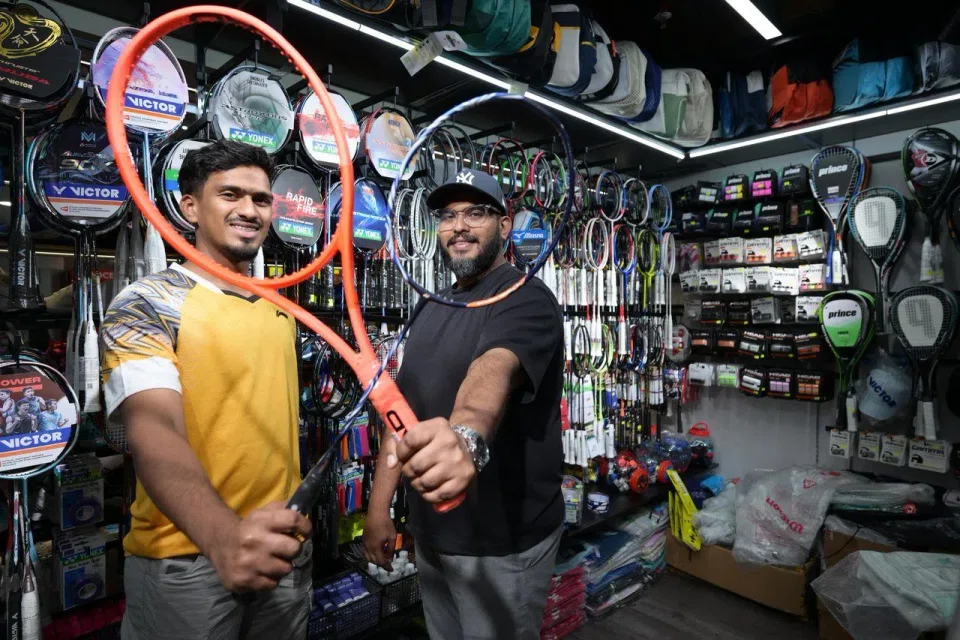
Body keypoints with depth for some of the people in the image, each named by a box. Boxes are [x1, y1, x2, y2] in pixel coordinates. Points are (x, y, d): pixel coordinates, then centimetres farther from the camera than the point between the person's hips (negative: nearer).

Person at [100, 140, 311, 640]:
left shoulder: (282, 307, 6)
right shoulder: (146, 304, -13)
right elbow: (153, 430, -28)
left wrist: (288, 526, 9)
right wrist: (224, 531, -45)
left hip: (281, 548, 6)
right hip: (185, 559, -5)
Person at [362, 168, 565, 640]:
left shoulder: (527, 299, -17)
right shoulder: (431, 307, 7)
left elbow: (494, 370, -39)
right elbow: (403, 409, 8)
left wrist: (466, 435, -60)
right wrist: (378, 509, 5)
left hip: (501, 541, -6)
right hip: (430, 533, 7)